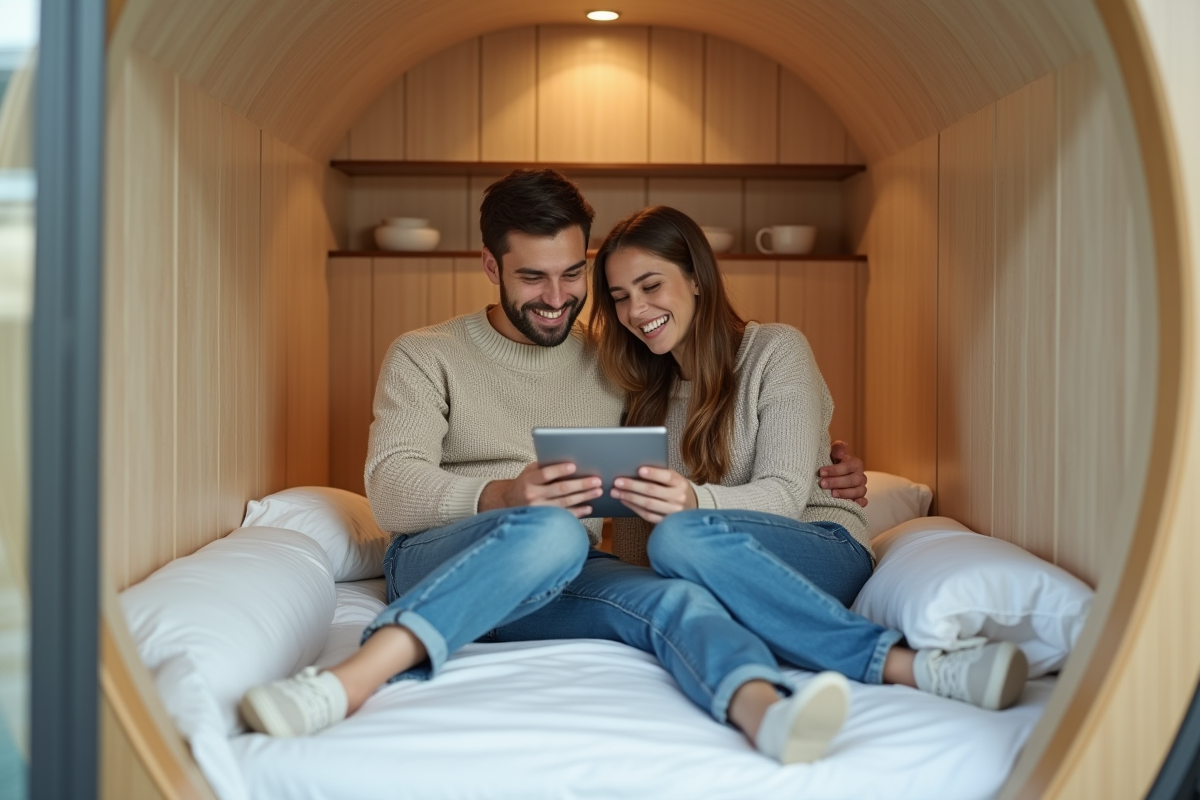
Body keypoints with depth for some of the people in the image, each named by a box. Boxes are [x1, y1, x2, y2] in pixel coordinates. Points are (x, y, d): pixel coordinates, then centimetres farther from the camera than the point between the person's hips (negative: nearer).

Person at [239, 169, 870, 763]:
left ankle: (766, 714, -60)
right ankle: (351, 685, -51)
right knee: (552, 532, -36)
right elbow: (390, 491, -7)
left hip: (559, 585, 3)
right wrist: (502, 498, -27)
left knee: (675, 597, -29)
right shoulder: (425, 356, 6)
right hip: (432, 564, -3)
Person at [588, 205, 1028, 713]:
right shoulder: (649, 390, 20)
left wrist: (696, 503, -30)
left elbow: (786, 493, -12)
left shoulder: (776, 350, 2)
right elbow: (634, 539, 16)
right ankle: (906, 665, -43)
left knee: (681, 537, -37)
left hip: (822, 544, -4)